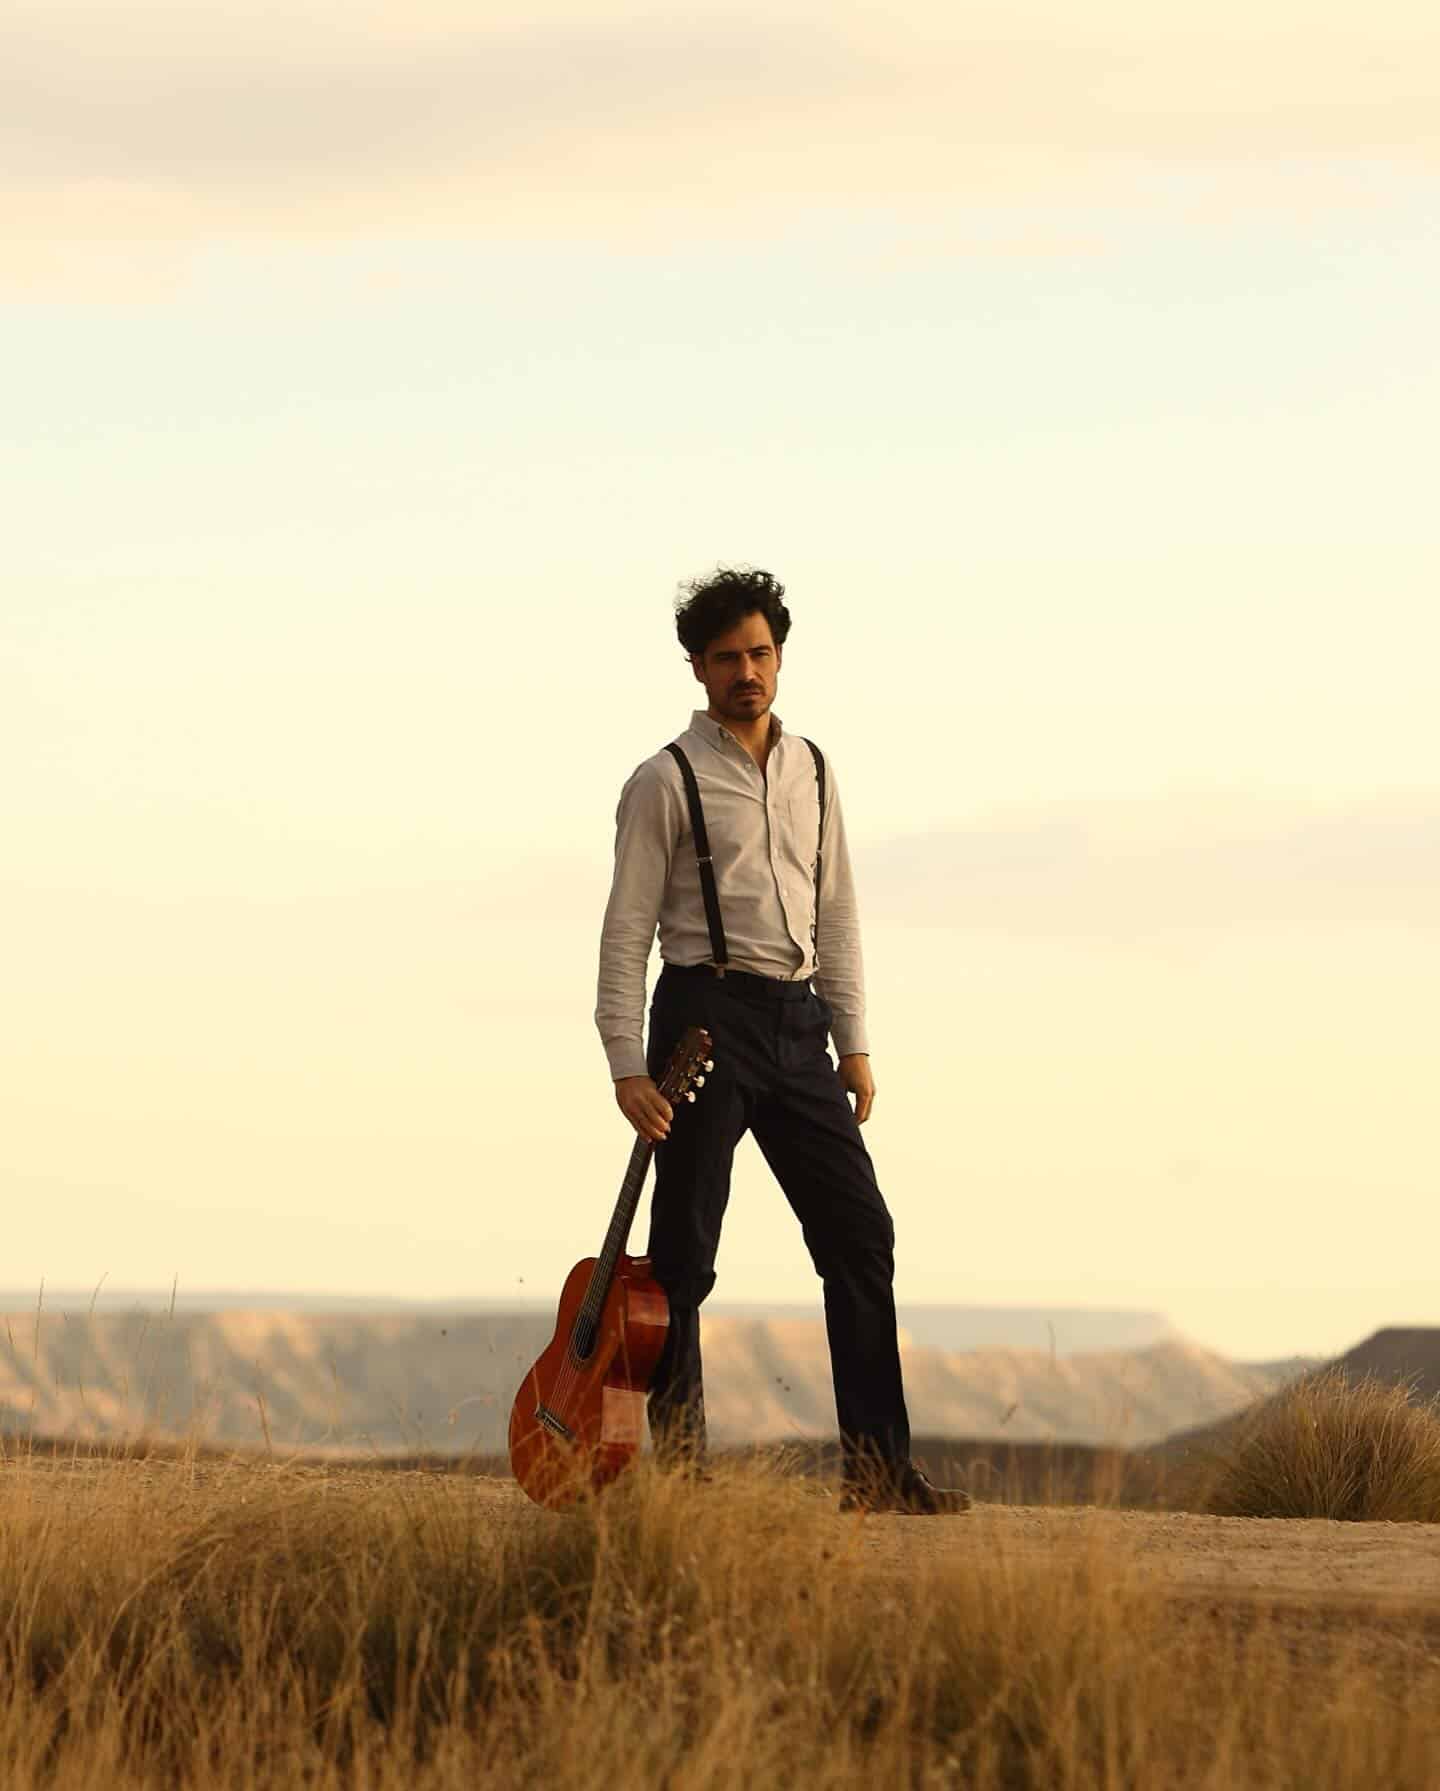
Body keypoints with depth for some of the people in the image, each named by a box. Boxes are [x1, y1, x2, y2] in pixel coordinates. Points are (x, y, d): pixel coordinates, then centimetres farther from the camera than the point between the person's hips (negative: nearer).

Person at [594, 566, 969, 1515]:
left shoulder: (813, 771, 15)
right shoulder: (667, 783, -3)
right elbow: (627, 930, -6)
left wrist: (854, 1043, 11)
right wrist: (628, 1068, -13)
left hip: (797, 1020, 6)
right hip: (707, 1011, -6)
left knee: (860, 1232, 1)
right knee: (685, 1251, -3)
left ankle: (880, 1471, 4)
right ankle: (677, 1465, 3)